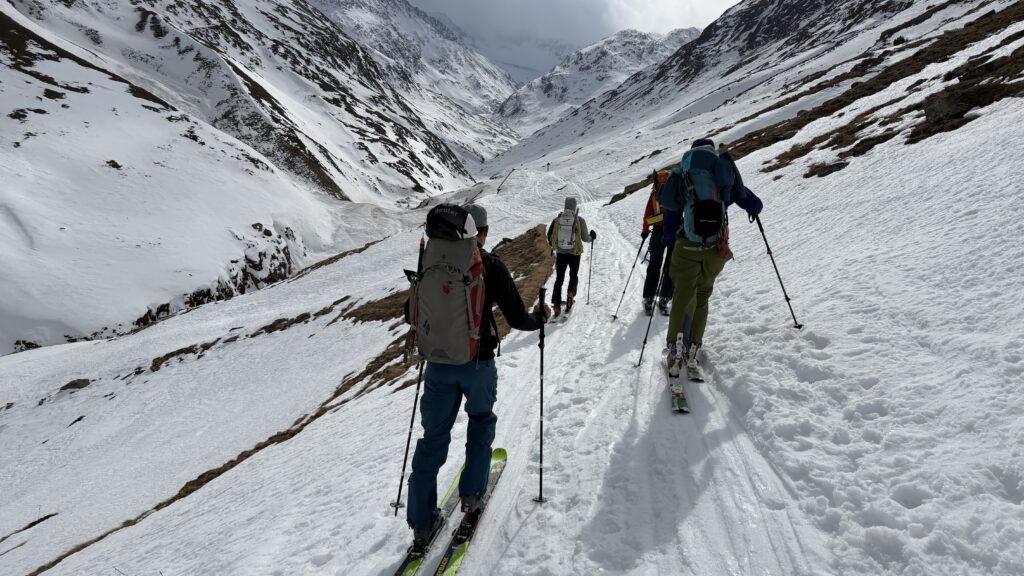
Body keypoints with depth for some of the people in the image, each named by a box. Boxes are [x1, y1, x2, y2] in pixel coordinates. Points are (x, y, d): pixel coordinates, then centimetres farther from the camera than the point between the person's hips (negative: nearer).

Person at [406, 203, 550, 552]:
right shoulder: (491, 266, -11)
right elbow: (518, 319, -9)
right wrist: (540, 317, 13)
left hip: (438, 363, 2)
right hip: (477, 363, -2)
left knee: (433, 437, 10)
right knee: (481, 422, 25)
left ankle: (422, 524, 13)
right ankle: (471, 496, 27)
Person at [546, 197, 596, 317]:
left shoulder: (557, 220, -6)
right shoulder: (579, 220, -11)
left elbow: (550, 236, 0)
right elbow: (585, 238, -8)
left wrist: (552, 244, 21)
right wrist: (592, 236, 14)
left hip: (560, 253, 1)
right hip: (574, 253, -1)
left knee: (559, 279, 10)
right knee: (573, 276, 23)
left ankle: (556, 304, -1)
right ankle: (570, 294, -1)